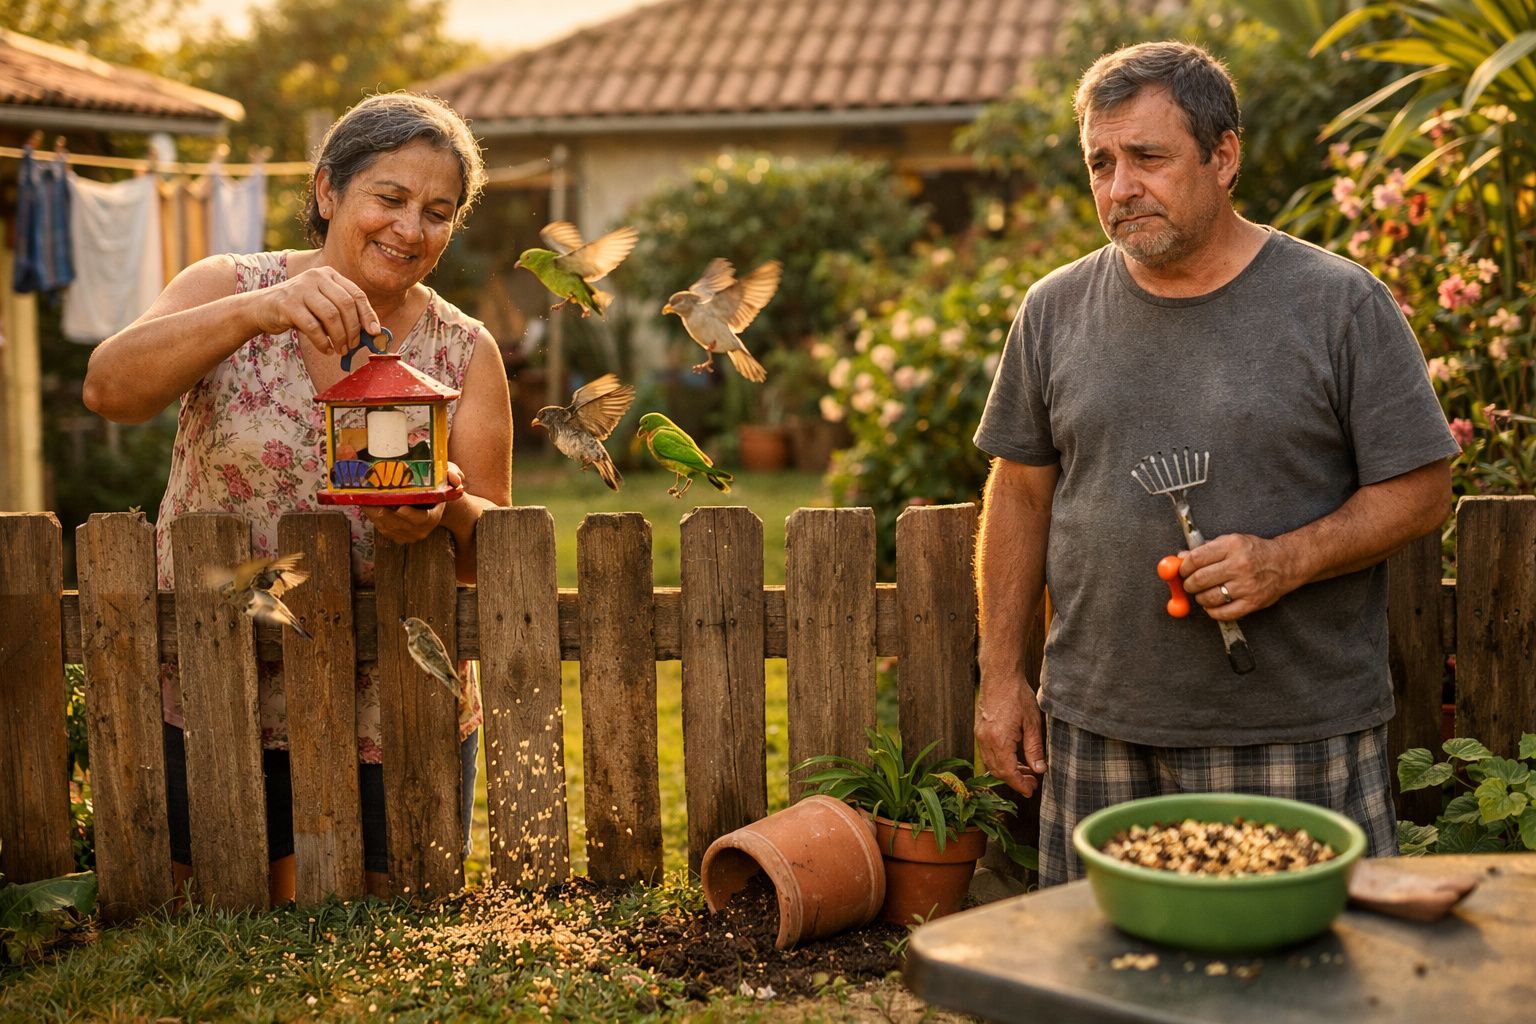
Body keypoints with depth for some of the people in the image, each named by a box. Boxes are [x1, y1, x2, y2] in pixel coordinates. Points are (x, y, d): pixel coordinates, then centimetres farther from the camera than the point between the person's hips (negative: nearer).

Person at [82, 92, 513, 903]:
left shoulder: (465, 354, 1)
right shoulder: (227, 290, -2)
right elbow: (109, 389, -21)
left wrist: (446, 515, -25)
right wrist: (258, 311, -35)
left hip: (394, 715, 1)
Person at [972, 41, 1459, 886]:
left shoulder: (1342, 304, -3)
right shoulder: (1055, 310, 7)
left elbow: (1421, 490, -2)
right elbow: (1020, 494, 11)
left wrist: (1285, 562, -18)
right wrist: (1002, 676, 8)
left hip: (1294, 735, -2)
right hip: (1098, 726, 3)